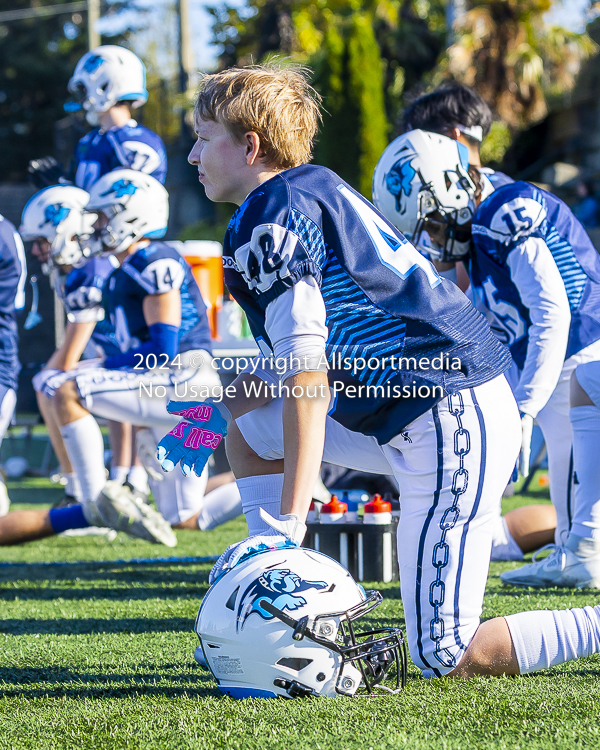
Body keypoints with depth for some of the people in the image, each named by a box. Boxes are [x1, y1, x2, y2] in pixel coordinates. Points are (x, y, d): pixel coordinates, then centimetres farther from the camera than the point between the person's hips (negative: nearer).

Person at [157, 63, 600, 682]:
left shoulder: (267, 221, -11)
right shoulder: (314, 188, 17)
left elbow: (308, 381, -17)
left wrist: (287, 525, -18)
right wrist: (217, 412, 33)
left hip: (449, 422, -10)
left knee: (447, 658, -7)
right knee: (246, 418, 19)